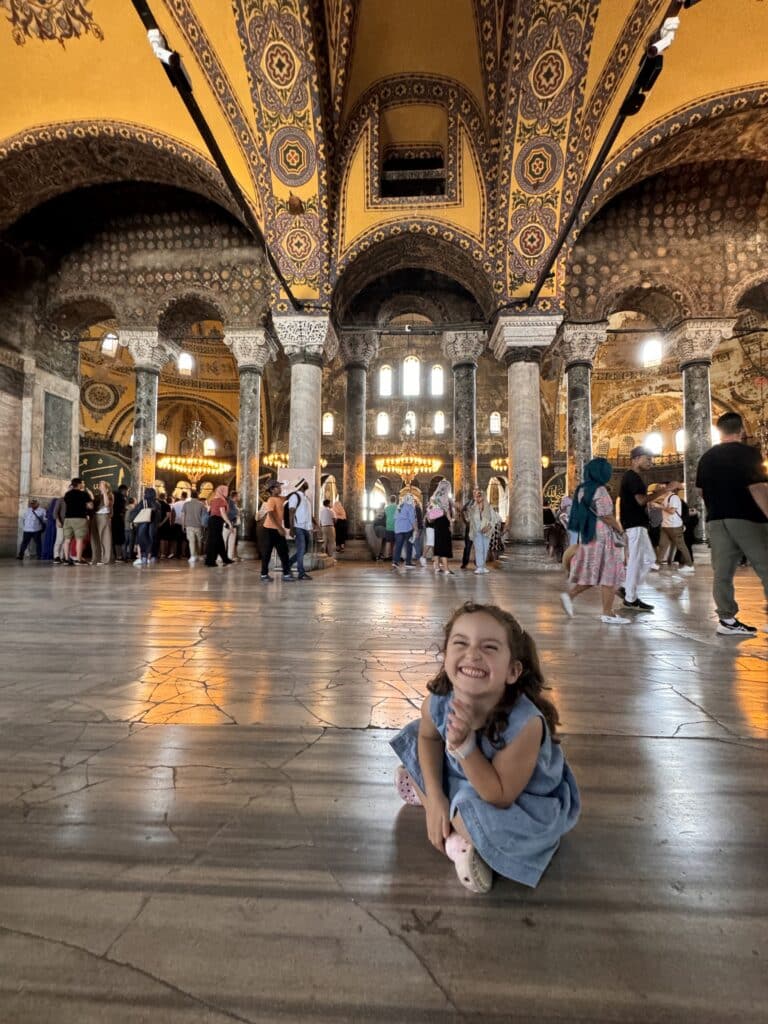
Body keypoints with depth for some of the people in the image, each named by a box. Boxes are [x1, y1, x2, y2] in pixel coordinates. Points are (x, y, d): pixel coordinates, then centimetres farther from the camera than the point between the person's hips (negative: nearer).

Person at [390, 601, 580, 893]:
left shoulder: (525, 724, -39)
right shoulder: (438, 700, -26)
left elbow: (500, 798, -28)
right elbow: (428, 737, -2)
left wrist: (464, 744, -40)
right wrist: (436, 799, -10)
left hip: (521, 806, -5)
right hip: (463, 778, 5)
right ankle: (456, 837, 6)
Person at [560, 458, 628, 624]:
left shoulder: (582, 489, 10)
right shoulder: (599, 491, -15)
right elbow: (607, 516, -16)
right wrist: (620, 530, -1)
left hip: (587, 535, 8)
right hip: (603, 537, -8)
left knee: (592, 572, 14)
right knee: (609, 573, 0)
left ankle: (569, 594, 2)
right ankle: (608, 613, 6)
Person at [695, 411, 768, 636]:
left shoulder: (706, 458, 11)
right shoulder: (748, 453, -7)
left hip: (716, 520, 5)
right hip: (747, 519, -5)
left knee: (722, 572, 4)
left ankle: (727, 620, 6)